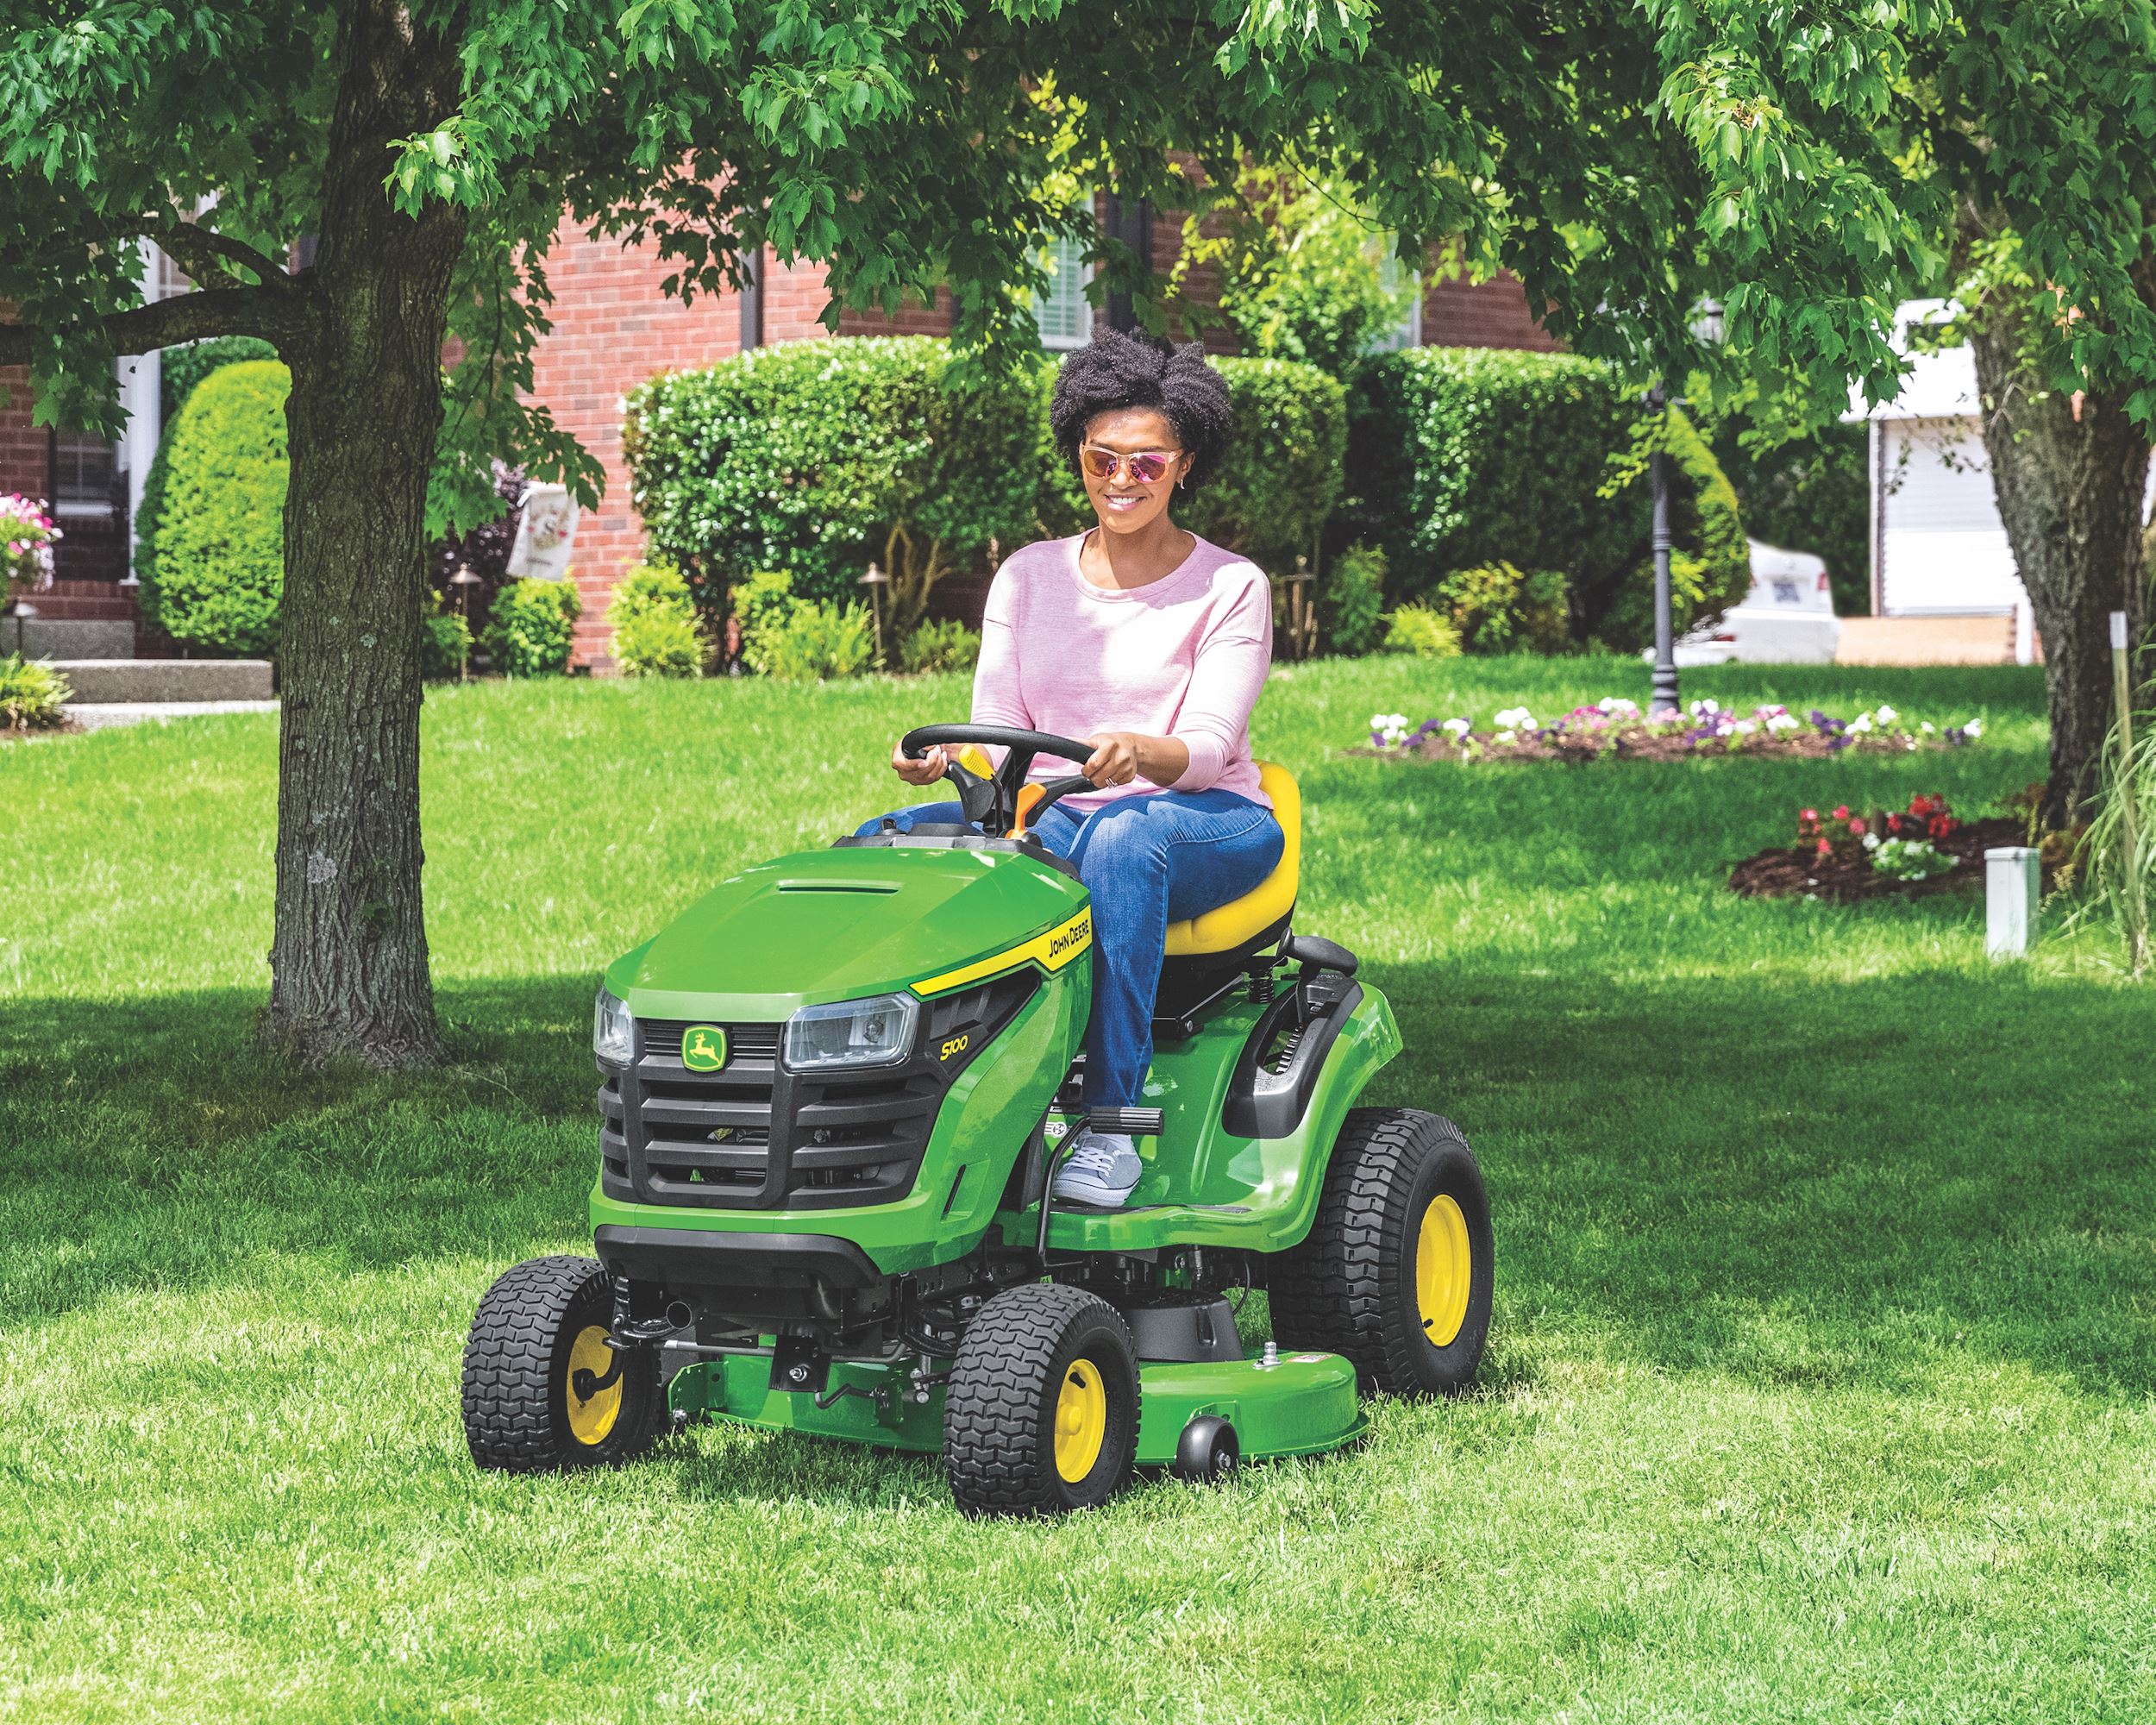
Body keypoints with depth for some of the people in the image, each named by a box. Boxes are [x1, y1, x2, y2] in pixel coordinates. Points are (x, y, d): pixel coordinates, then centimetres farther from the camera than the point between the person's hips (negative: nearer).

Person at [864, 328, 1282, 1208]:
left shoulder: (1229, 588, 1)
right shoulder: (1029, 577, 12)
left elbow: (1207, 747, -12)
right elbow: (997, 728, 4)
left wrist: (1140, 754, -36)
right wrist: (939, 757, -20)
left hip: (1211, 826, -4)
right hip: (1057, 820, 4)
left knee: (1120, 838, -40)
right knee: (886, 839, -22)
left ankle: (1110, 1120, -41)